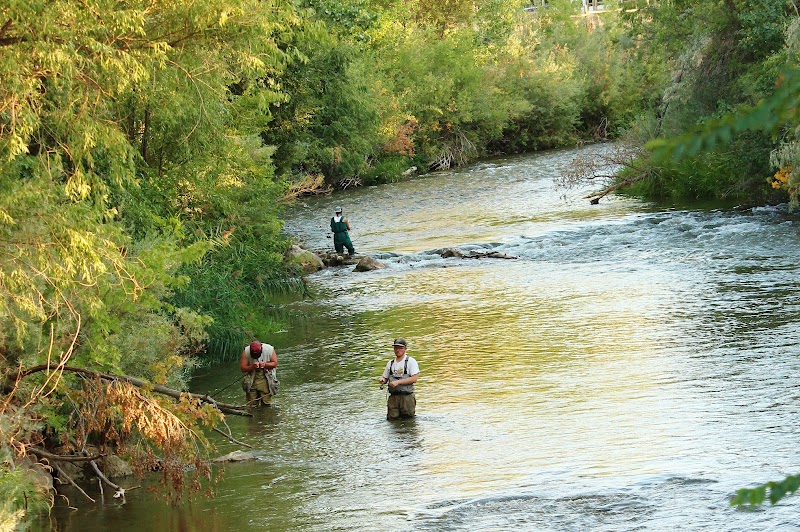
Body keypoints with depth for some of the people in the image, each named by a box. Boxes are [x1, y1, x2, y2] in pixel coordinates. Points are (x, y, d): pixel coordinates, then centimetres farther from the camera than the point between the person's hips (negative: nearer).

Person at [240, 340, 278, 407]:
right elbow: (242, 368, -11)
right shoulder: (246, 352, -14)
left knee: (267, 403, -3)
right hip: (252, 379, 1)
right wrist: (252, 367, -28)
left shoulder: (269, 349, -14)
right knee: (252, 404, 1)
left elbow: (274, 363, -4)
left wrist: (265, 364, -22)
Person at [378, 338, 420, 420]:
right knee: (391, 418, 1)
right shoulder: (391, 363, 14)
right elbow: (385, 378, 19)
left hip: (407, 396, -4)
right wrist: (382, 380, -6)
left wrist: (398, 382, -17)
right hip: (393, 397, 4)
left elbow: (414, 378, -11)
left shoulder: (411, 361, -1)